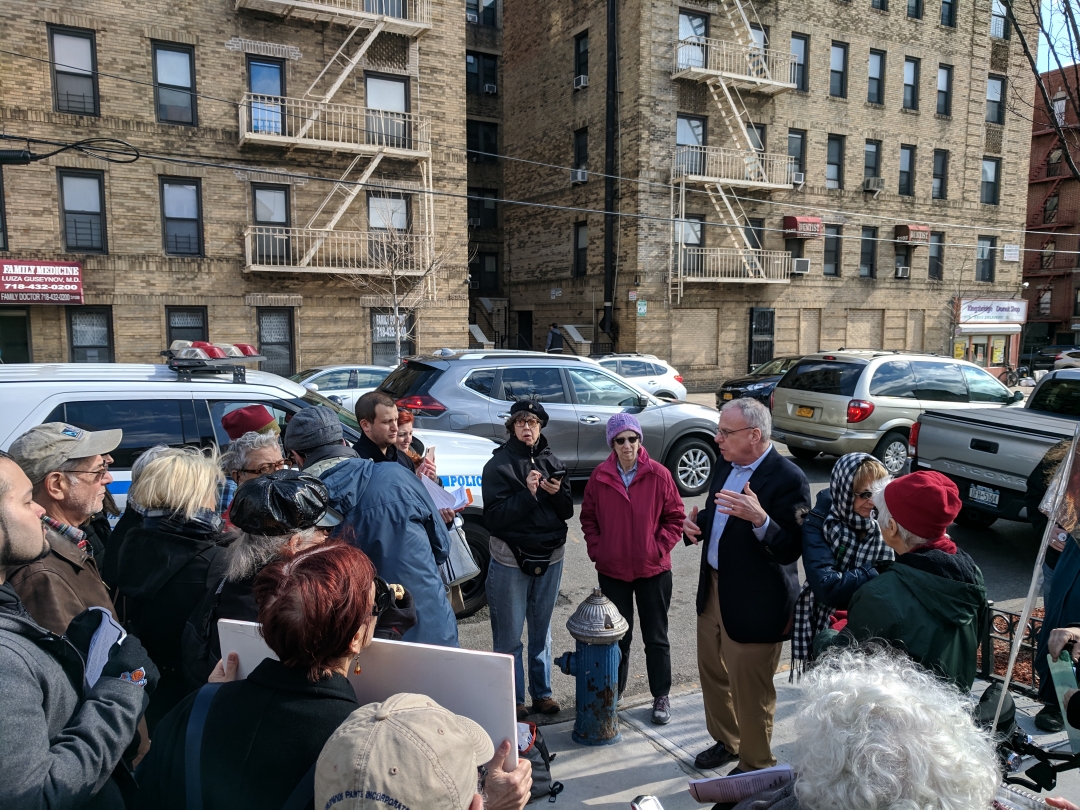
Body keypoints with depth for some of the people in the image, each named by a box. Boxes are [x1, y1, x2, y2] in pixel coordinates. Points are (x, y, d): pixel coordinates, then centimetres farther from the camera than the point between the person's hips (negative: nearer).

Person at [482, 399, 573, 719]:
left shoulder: (552, 462, 5)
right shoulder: (498, 464, -8)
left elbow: (568, 512, 6)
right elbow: (494, 516, -15)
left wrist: (558, 493, -15)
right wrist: (528, 494, -25)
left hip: (550, 557, 4)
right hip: (511, 559, -4)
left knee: (541, 631, 17)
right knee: (509, 636, 4)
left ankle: (542, 692, 31)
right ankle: (512, 699, 19)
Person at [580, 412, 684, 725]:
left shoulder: (658, 475, -10)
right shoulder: (599, 477, -5)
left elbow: (675, 517, -3)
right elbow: (588, 519, 5)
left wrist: (660, 548, -10)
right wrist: (597, 550, -4)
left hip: (653, 570, -1)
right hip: (612, 571, 1)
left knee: (656, 637, 12)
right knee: (618, 637, 16)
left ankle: (661, 696, 29)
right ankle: (614, 692, 33)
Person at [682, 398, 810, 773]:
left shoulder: (788, 479, -20)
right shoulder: (725, 466, 5)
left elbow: (792, 549, -24)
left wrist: (760, 519, -41)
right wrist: (697, 525, -3)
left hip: (754, 603, -8)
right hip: (713, 590, 8)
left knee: (750, 692, 8)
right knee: (713, 674, 23)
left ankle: (755, 767, 31)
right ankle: (725, 741, 47)